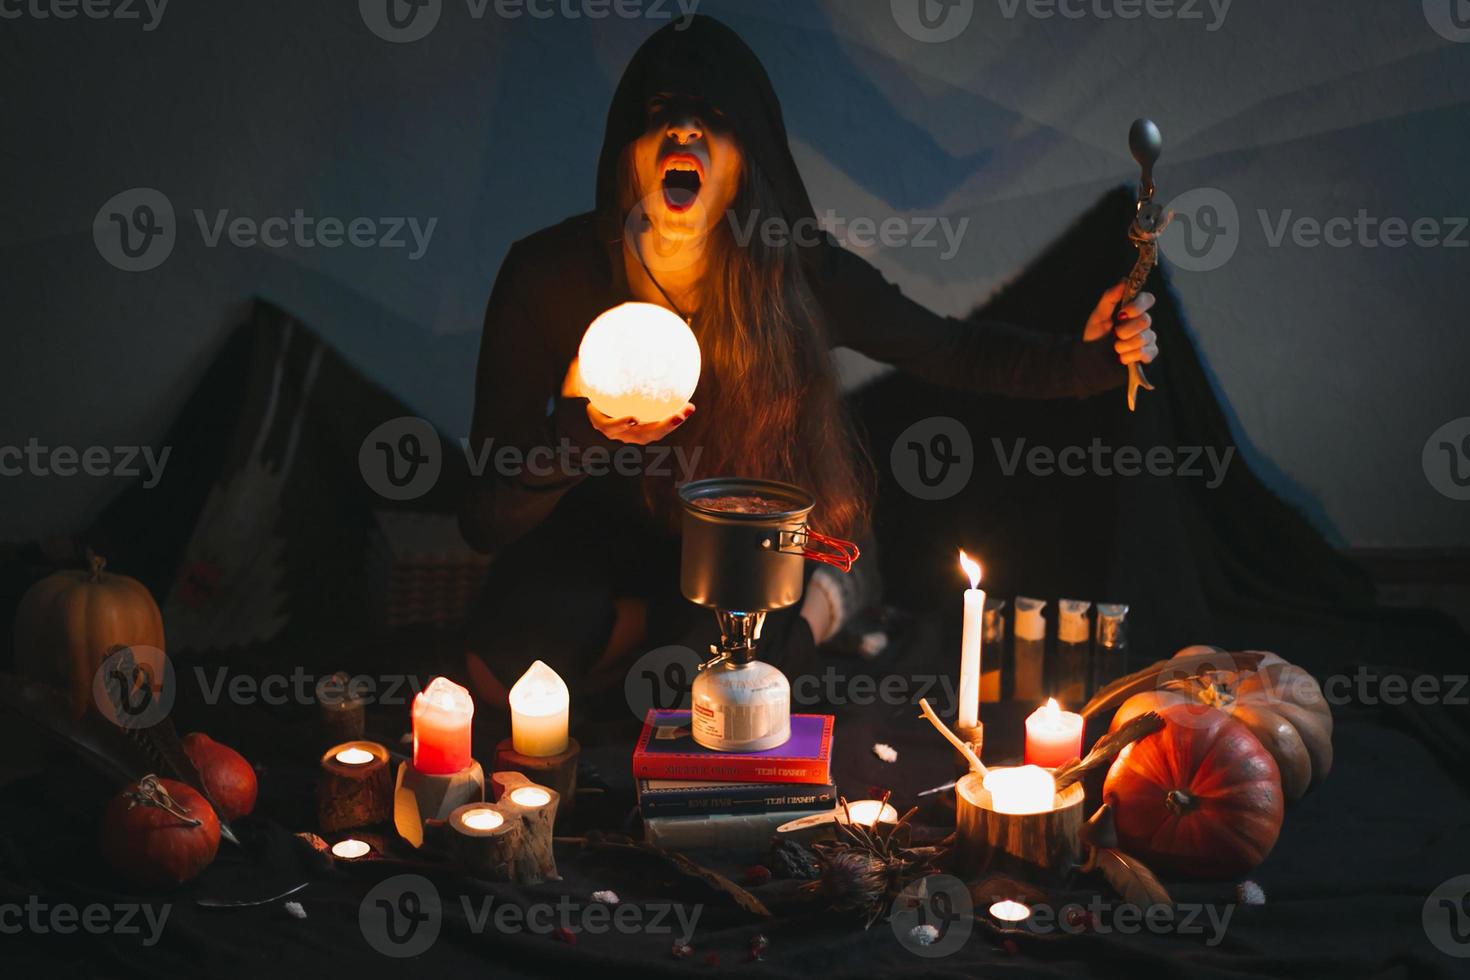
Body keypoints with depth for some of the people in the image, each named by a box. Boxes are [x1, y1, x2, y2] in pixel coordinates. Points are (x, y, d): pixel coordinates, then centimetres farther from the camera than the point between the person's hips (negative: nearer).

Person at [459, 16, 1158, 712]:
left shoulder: (804, 276, -18)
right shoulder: (549, 274, -20)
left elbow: (955, 354, 1)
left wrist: (1085, 358, -16)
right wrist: (582, 431, -41)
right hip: (606, 537, 1)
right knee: (508, 666, -29)